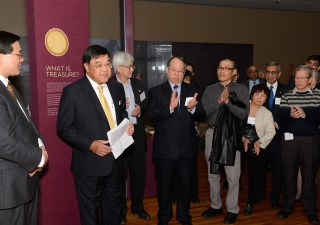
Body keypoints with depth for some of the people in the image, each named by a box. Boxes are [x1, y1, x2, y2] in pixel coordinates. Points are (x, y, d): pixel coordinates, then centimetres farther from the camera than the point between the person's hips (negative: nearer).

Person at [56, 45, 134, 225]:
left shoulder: (117, 87, 4)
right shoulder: (73, 91, -13)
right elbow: (64, 127, -11)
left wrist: (127, 124, -6)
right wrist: (90, 144, -22)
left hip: (115, 160, 5)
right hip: (89, 163, -5)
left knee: (114, 208, 23)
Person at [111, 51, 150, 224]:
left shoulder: (138, 85, 9)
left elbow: (146, 106, 12)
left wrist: (140, 110, -8)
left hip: (137, 135, 5)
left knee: (139, 173, 14)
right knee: (119, 175, 10)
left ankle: (138, 206, 33)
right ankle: (120, 210, 26)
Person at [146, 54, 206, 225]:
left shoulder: (192, 91, 4)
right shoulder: (156, 91, -3)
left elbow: (201, 117, -2)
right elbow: (150, 116, -16)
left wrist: (193, 108, -23)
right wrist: (169, 108, -31)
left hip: (187, 147, 2)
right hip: (165, 147, -2)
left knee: (185, 184, 16)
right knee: (164, 185, 13)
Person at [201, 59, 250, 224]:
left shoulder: (241, 89, -3)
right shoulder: (210, 89, 5)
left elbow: (243, 114, -12)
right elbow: (203, 112, -6)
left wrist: (228, 101, -23)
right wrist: (218, 102, -18)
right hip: (212, 134, 3)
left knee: (232, 176, 5)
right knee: (212, 174, 15)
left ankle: (232, 209, 22)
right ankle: (215, 206, 32)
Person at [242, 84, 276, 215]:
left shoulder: (267, 113, 2)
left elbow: (270, 132, -2)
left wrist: (259, 142, -16)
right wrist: (242, 138, -16)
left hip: (257, 149, 1)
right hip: (239, 147, -1)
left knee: (255, 177, 8)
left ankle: (250, 203, 27)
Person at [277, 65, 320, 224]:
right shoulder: (286, 96, 5)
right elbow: (281, 117, -4)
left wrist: (305, 114, -24)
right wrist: (291, 115, -24)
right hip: (290, 139, 1)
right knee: (289, 173, 9)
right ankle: (287, 206, 24)